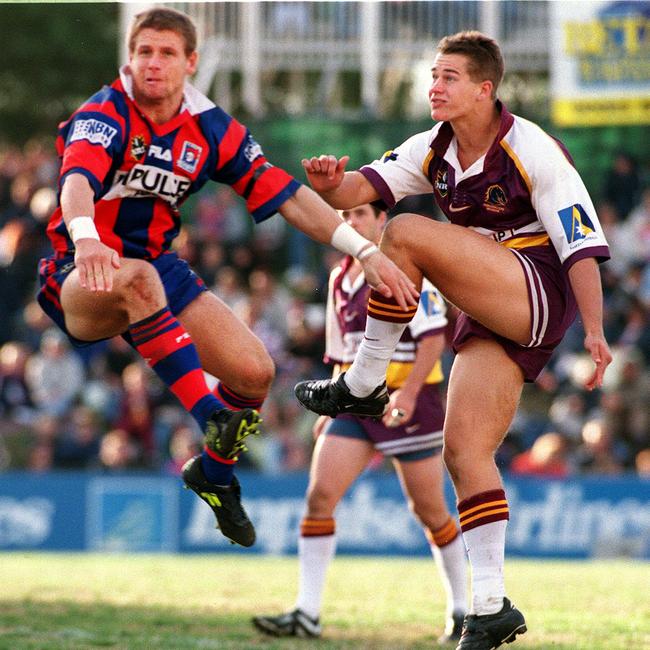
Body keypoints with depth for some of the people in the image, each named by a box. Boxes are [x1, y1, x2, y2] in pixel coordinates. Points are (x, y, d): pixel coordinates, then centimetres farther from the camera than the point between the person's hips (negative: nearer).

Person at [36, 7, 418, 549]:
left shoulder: (211, 130, 0)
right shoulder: (103, 115, -16)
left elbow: (285, 195, 0)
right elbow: (78, 180, -36)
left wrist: (366, 251, -9)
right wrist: (85, 239, -59)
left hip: (159, 266, 6)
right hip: (79, 280, -6)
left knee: (254, 371, -9)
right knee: (137, 277, -42)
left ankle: (214, 471, 21)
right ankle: (211, 416, -43)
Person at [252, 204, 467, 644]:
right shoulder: (341, 277, 13)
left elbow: (433, 335, -16)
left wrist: (408, 392, -25)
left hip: (408, 403, -6)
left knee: (430, 510, 2)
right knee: (320, 495, -10)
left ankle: (462, 610, 21)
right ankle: (307, 614, -10)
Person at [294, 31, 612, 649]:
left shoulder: (532, 150, -12)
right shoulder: (433, 151, 8)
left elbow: (582, 244, -14)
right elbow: (362, 187, -3)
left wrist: (594, 331, -23)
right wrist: (331, 184, -27)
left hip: (541, 293, -8)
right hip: (491, 315, 8)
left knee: (405, 234, -22)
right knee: (464, 452, -4)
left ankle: (363, 382, -11)